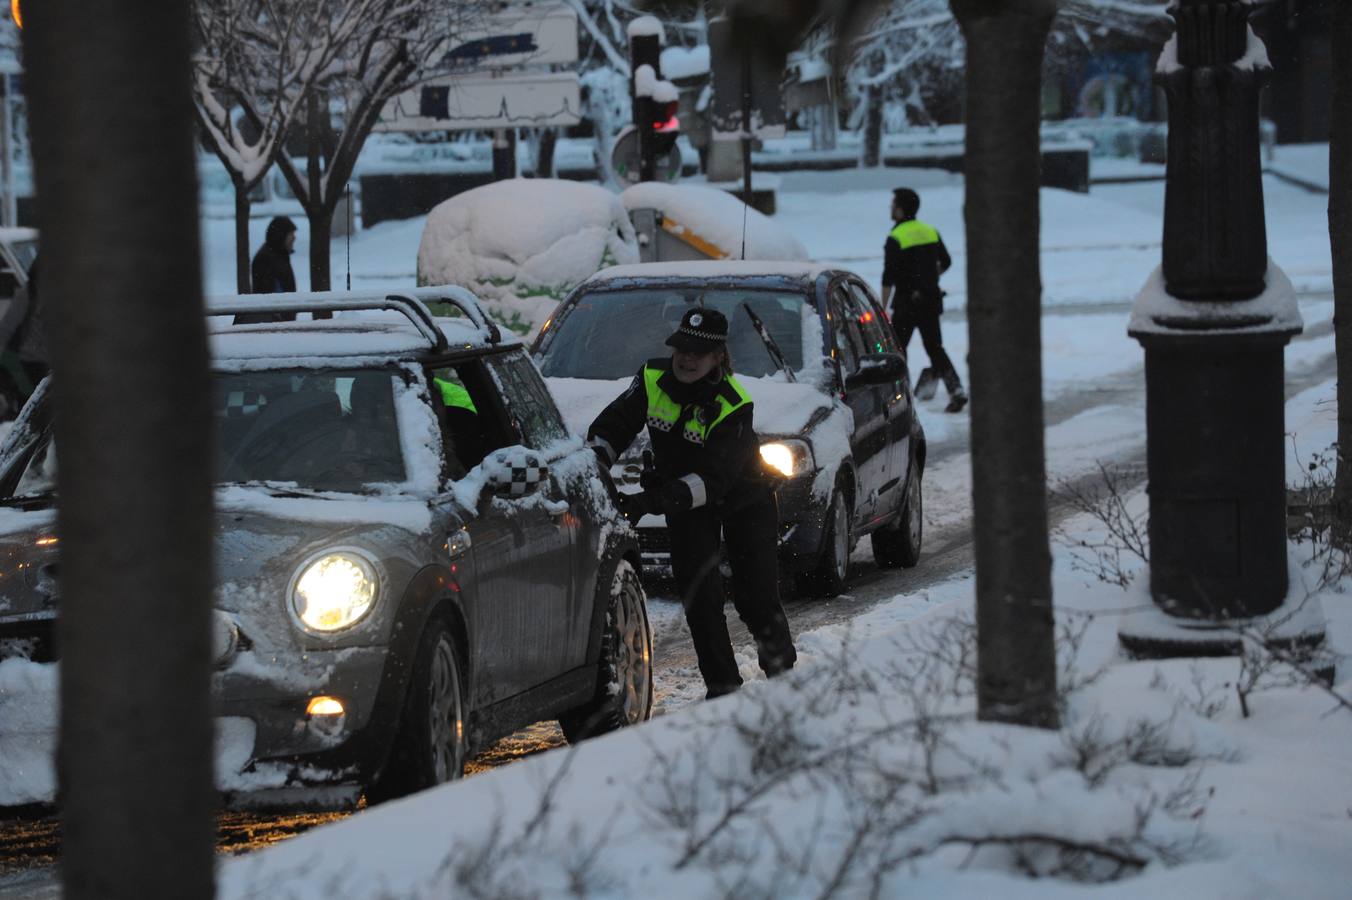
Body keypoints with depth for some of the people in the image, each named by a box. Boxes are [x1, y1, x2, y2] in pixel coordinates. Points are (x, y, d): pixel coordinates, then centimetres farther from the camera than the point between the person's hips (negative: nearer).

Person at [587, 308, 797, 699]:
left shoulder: (733, 406, -30)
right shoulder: (652, 380, -16)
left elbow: (713, 478, -39)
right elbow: (612, 425, -8)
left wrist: (656, 500, -51)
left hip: (744, 496, -3)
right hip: (685, 499, 3)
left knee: (756, 595, -2)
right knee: (698, 591, -11)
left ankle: (782, 671, 25)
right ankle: (722, 685, -4)